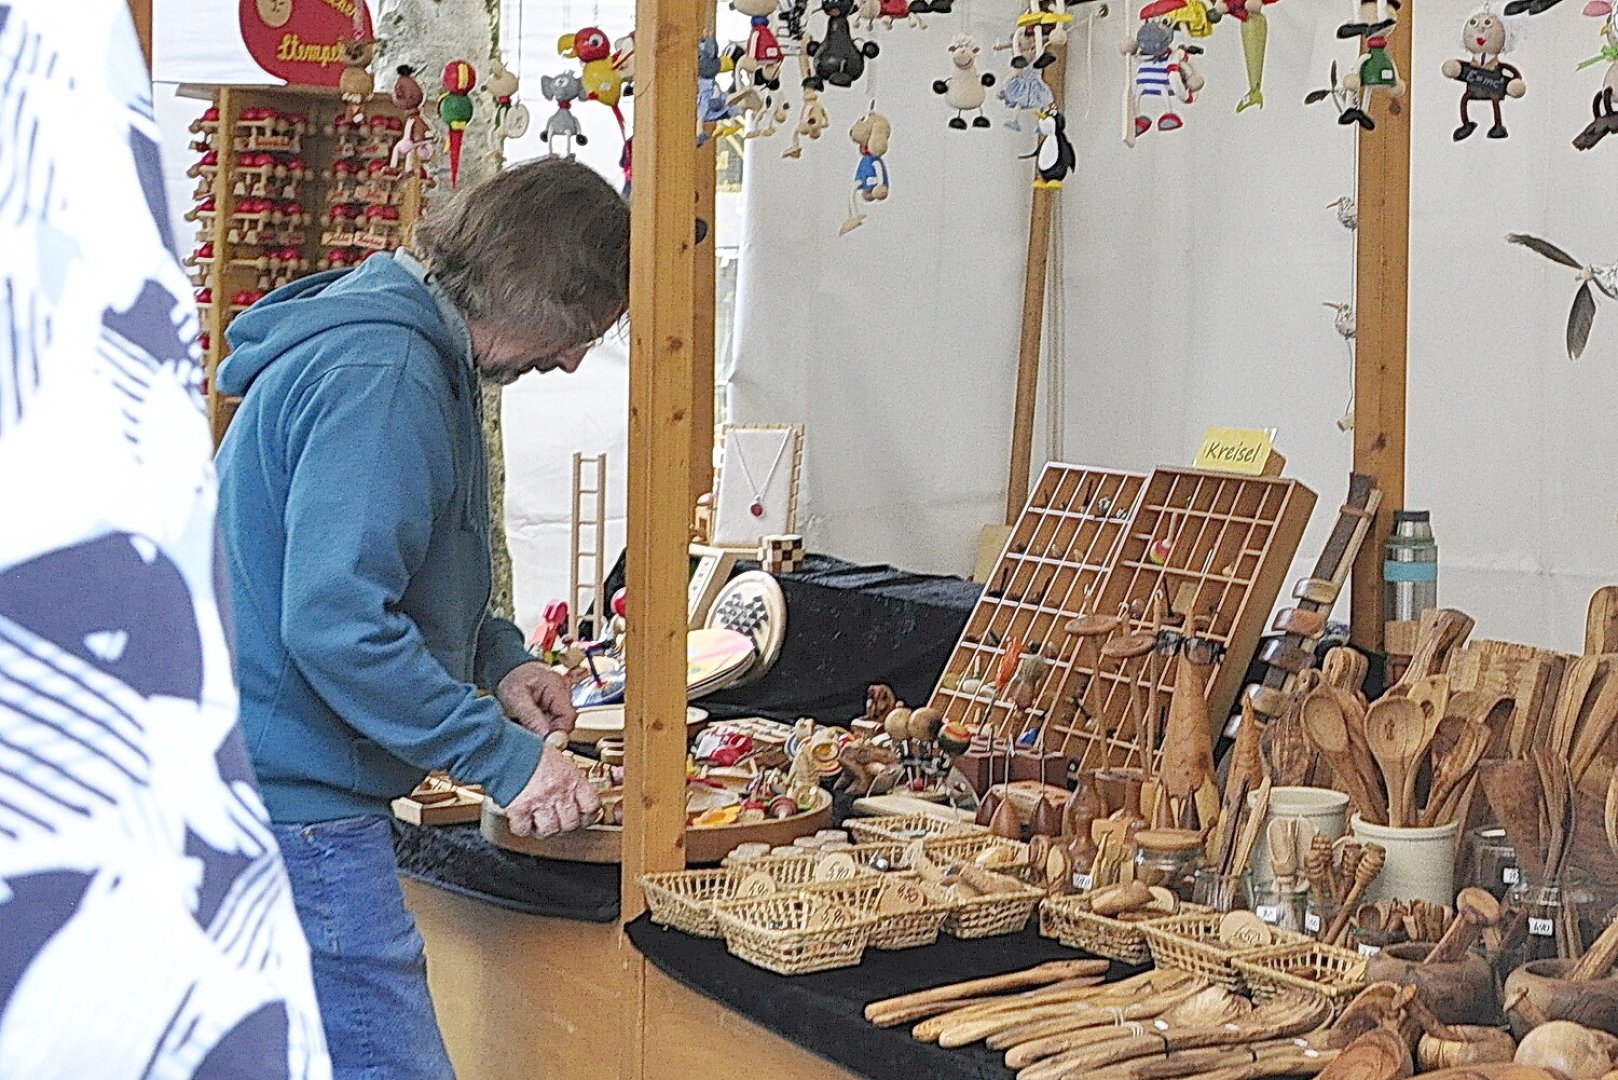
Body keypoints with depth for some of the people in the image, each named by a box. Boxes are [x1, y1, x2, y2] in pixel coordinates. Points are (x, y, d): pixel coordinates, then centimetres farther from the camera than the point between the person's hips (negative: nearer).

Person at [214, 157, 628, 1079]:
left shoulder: (407, 347, 14)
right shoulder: (379, 375, -20)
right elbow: (336, 624, -27)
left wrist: (495, 659, 10)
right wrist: (507, 758, -21)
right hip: (296, 807, -11)